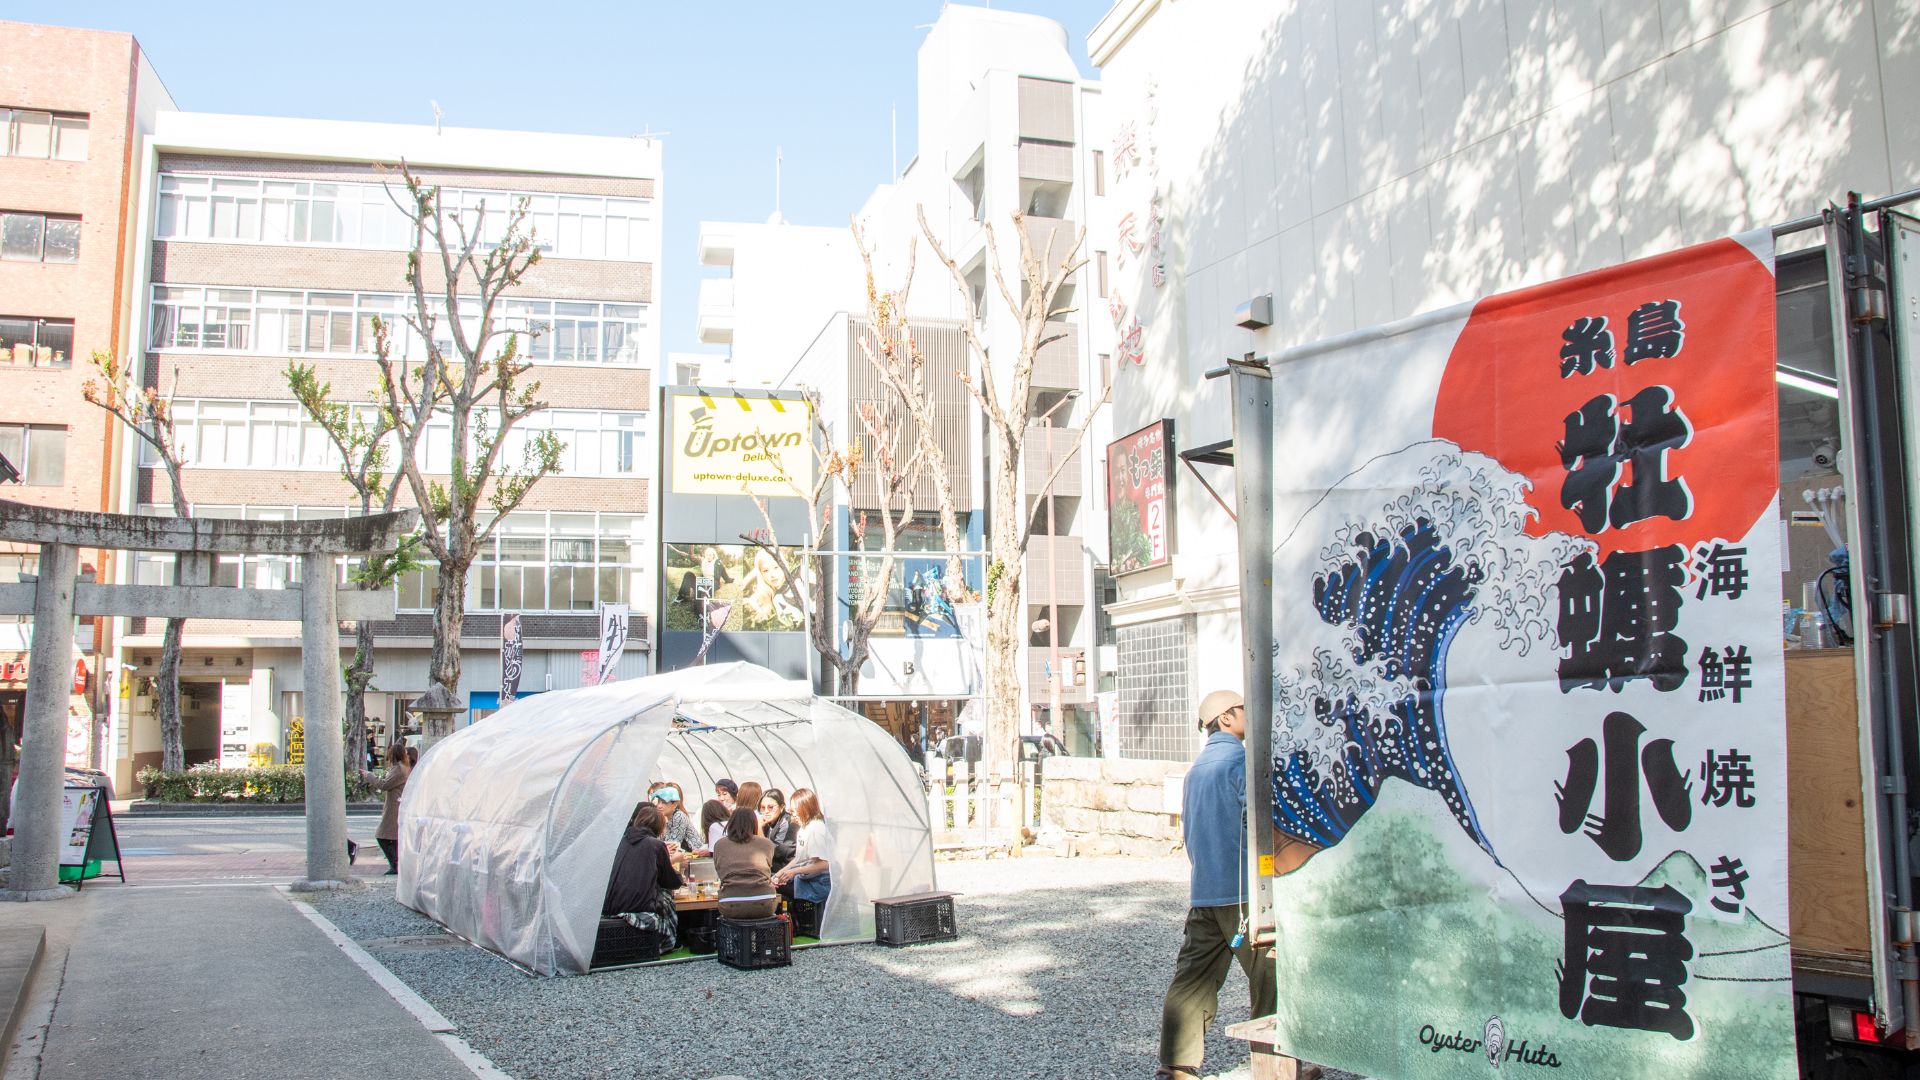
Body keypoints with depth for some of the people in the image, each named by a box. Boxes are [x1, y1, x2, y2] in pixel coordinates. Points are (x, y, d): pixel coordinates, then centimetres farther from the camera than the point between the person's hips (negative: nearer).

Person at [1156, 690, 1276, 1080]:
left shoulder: (1196, 767, 17)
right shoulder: (1241, 761, -10)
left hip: (1202, 892, 8)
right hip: (1243, 893, -8)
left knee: (1193, 979, 8)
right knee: (1269, 980, 2)